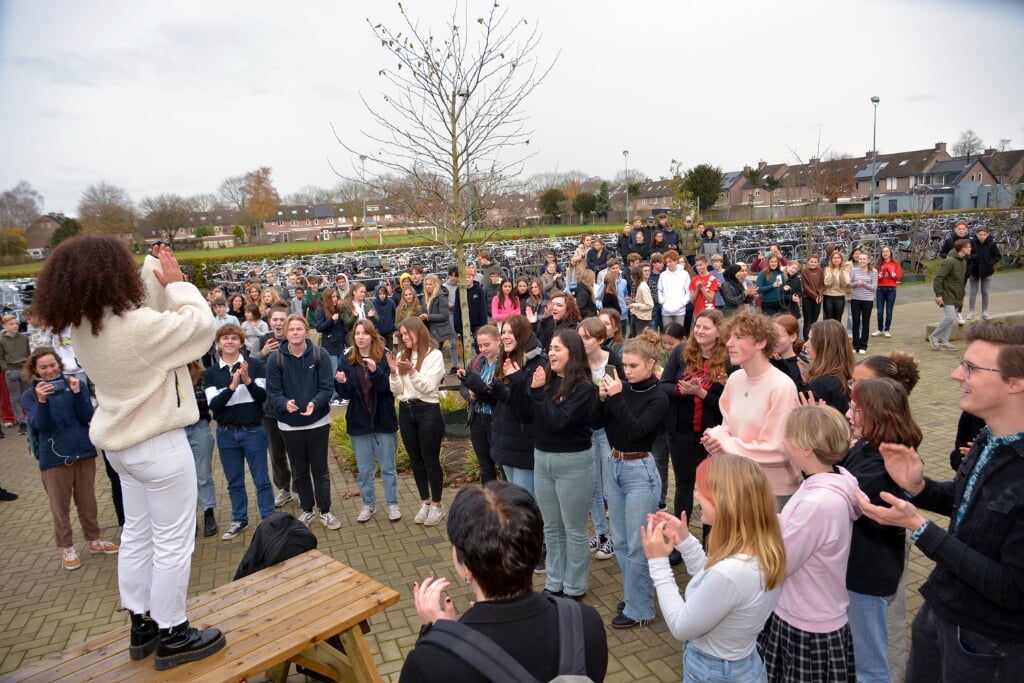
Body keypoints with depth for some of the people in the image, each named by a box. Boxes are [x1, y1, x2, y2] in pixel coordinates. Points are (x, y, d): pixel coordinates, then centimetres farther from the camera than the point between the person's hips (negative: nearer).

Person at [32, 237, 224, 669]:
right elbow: (201, 323, -18)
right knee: (172, 542, 5)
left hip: (123, 443, 9)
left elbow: (142, 301, 9)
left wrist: (158, 274, 1)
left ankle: (141, 627, 34)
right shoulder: (139, 327, -29)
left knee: (137, 534, 20)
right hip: (159, 445, -9)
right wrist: (176, 281, -8)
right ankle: (172, 636, 19)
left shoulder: (84, 326, -2)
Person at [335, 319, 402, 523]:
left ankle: (392, 504, 25)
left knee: (388, 467, 10)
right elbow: (345, 393, -2)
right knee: (364, 468, 14)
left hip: (384, 420, -2)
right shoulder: (347, 360, -1)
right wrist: (341, 382, -23)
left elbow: (390, 387, -17)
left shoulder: (385, 356, -9)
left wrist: (375, 371, -32)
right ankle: (368, 504, 30)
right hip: (359, 422, 2)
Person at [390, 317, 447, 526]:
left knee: (431, 460, 3)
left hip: (428, 412, -5)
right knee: (416, 460, 13)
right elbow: (396, 391, 5)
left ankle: (437, 505, 17)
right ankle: (425, 503, 27)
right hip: (406, 412, 6)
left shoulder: (434, 355, -6)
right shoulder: (401, 356, 9)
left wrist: (411, 371, -26)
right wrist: (393, 372, -11)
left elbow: (429, 387, -14)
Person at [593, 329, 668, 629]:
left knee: (637, 545, 3)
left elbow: (635, 430, -24)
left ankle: (640, 609, 18)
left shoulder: (658, 399, -11)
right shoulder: (622, 387, 2)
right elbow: (595, 424, 1)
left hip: (640, 471, -6)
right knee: (620, 541, 16)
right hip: (613, 466, 6)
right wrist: (602, 398, -15)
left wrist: (617, 397, -26)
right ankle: (632, 595, 34)